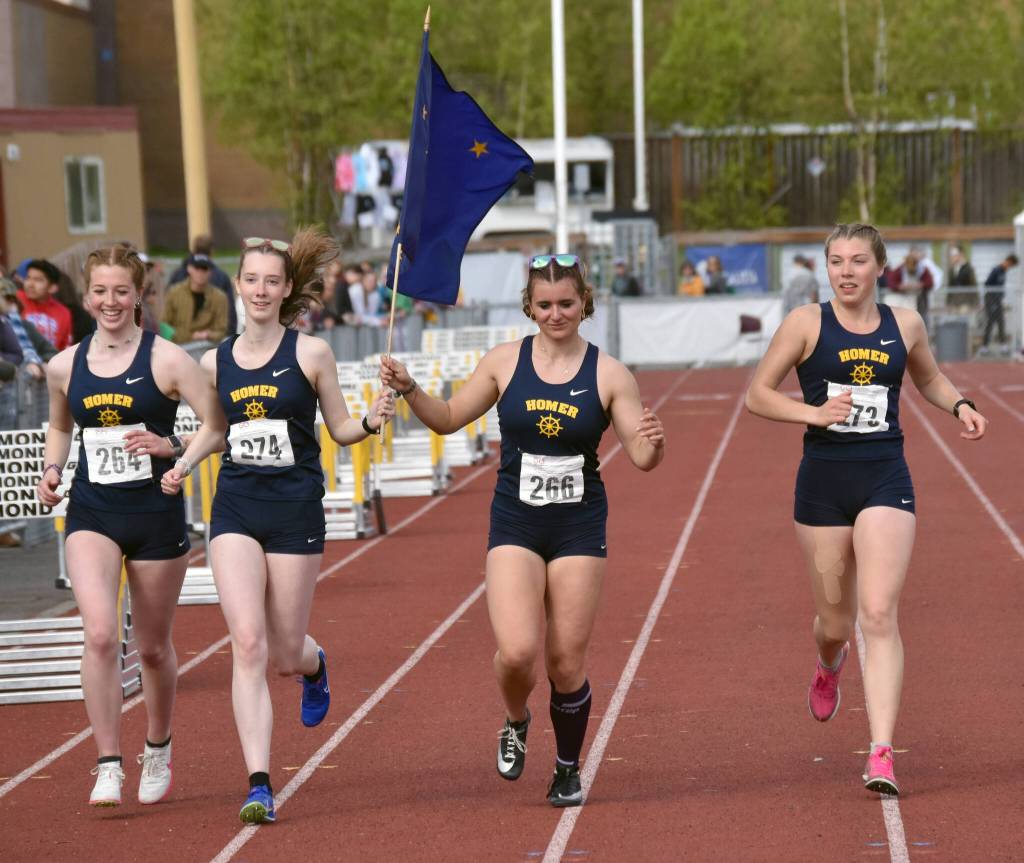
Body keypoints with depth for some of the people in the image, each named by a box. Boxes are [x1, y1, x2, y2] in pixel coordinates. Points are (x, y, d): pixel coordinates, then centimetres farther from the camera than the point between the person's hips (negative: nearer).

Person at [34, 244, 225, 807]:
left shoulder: (167, 360, -7)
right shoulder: (64, 368, 4)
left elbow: (218, 428, -7)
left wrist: (172, 446, -23)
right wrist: (51, 469, 5)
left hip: (157, 513, -2)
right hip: (91, 514, 2)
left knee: (153, 647, 11)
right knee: (100, 634, -19)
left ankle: (157, 752, 36)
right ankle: (108, 767, -12)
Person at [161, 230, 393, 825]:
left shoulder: (311, 353, -3)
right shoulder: (215, 363, 6)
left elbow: (340, 429, 4)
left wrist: (373, 420, -16)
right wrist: (183, 466, 3)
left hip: (297, 511, -2)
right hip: (235, 511, 2)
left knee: (285, 654, 5)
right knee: (248, 643, -13)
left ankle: (315, 664, 46)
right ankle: (260, 786, -13)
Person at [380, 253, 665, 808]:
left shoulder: (608, 374, -3)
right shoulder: (505, 362, 1)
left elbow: (642, 458, -4)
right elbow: (448, 419, 11)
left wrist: (653, 443, -26)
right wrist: (408, 390, -6)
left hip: (580, 530, 0)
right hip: (514, 527, 0)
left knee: (566, 664, 2)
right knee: (516, 652, -17)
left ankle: (568, 770, 27)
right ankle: (515, 724, 18)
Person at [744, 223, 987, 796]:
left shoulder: (905, 325, 5)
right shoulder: (807, 323, -2)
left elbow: (930, 378, 25)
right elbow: (758, 394, 0)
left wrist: (960, 405, 4)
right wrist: (813, 412, -16)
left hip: (886, 480, 0)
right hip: (824, 480, 0)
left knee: (879, 615, -14)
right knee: (836, 621, 10)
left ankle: (882, 754, -15)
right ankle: (830, 665, 50)